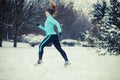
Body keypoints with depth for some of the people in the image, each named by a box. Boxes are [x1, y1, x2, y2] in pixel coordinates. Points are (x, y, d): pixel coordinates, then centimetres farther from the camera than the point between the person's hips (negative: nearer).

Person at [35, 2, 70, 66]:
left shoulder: (49, 18, -4)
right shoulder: (49, 19, 24)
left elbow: (57, 23, -18)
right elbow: (46, 29, 31)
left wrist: (59, 30, -29)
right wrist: (39, 26, 25)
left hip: (51, 35, -9)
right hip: (54, 35, 9)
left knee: (41, 46, -2)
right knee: (59, 49, 4)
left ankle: (40, 60, -3)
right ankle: (67, 61, -2)